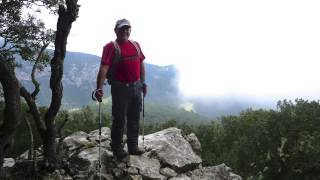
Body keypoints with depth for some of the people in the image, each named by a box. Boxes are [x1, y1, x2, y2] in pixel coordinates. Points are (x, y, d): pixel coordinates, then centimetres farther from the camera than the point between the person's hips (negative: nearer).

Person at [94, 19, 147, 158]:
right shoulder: (111, 47, -10)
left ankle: (133, 146, 29)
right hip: (120, 88, -6)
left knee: (134, 118, 15)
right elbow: (104, 68, -19)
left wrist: (143, 82, 15)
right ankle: (117, 148, 19)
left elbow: (141, 64, 17)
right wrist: (99, 88, -28)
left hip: (136, 87, 6)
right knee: (119, 119, 4)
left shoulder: (135, 45, 10)